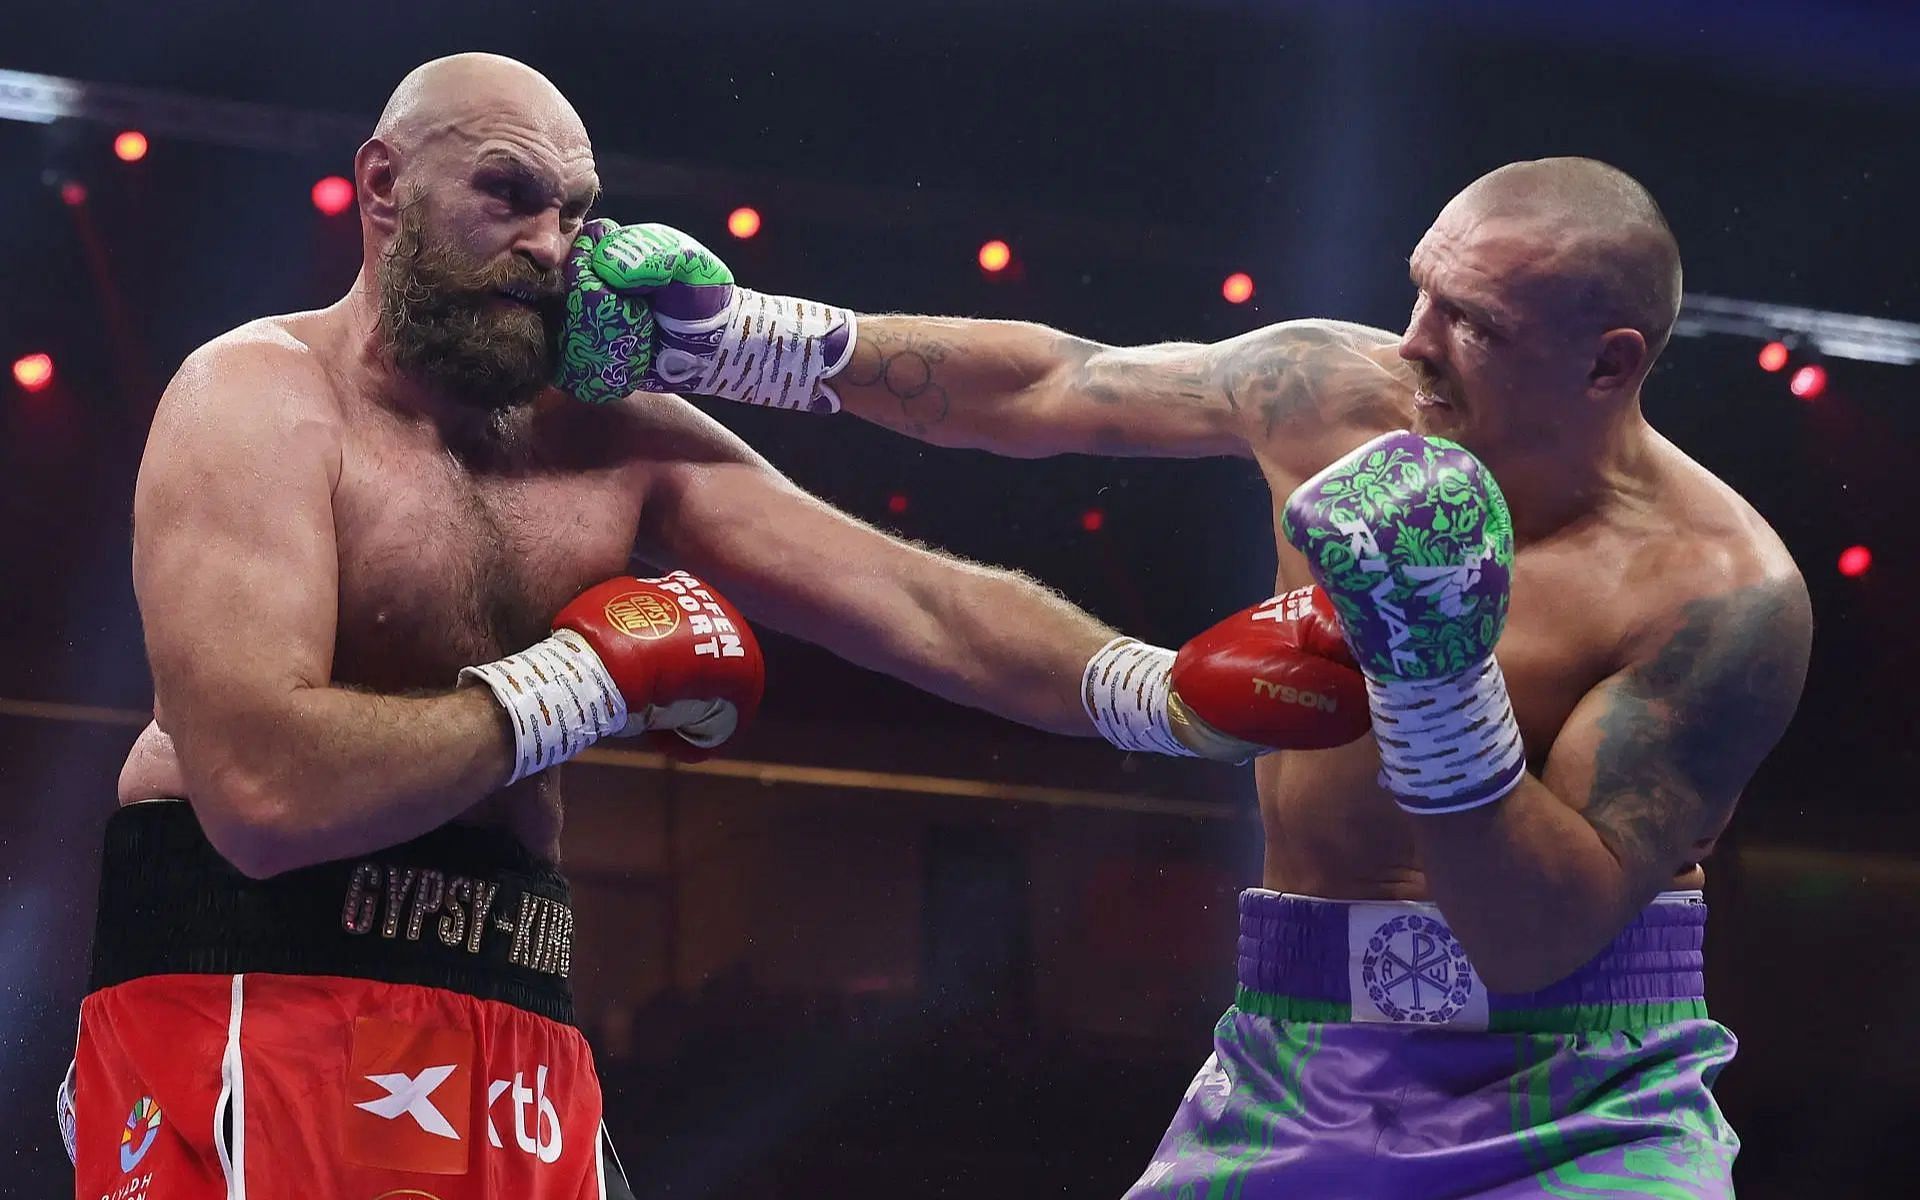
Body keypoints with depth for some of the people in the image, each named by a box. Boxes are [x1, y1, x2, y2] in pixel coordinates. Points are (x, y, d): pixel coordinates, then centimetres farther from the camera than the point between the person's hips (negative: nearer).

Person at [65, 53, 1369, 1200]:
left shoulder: (617, 441, 10)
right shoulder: (261, 400, -9)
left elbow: (917, 604, 3)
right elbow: (264, 791, -23)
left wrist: (1161, 693, -14)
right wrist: (577, 686, -11)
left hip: (517, 1056, 6)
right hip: (253, 1022, -6)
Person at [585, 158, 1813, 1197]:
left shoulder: (1722, 591, -16)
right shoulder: (1336, 392, -2)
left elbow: (1540, 938, -20)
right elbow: (1039, 386, 11)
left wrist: (1438, 679, -31)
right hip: (1295, 1083, 4)